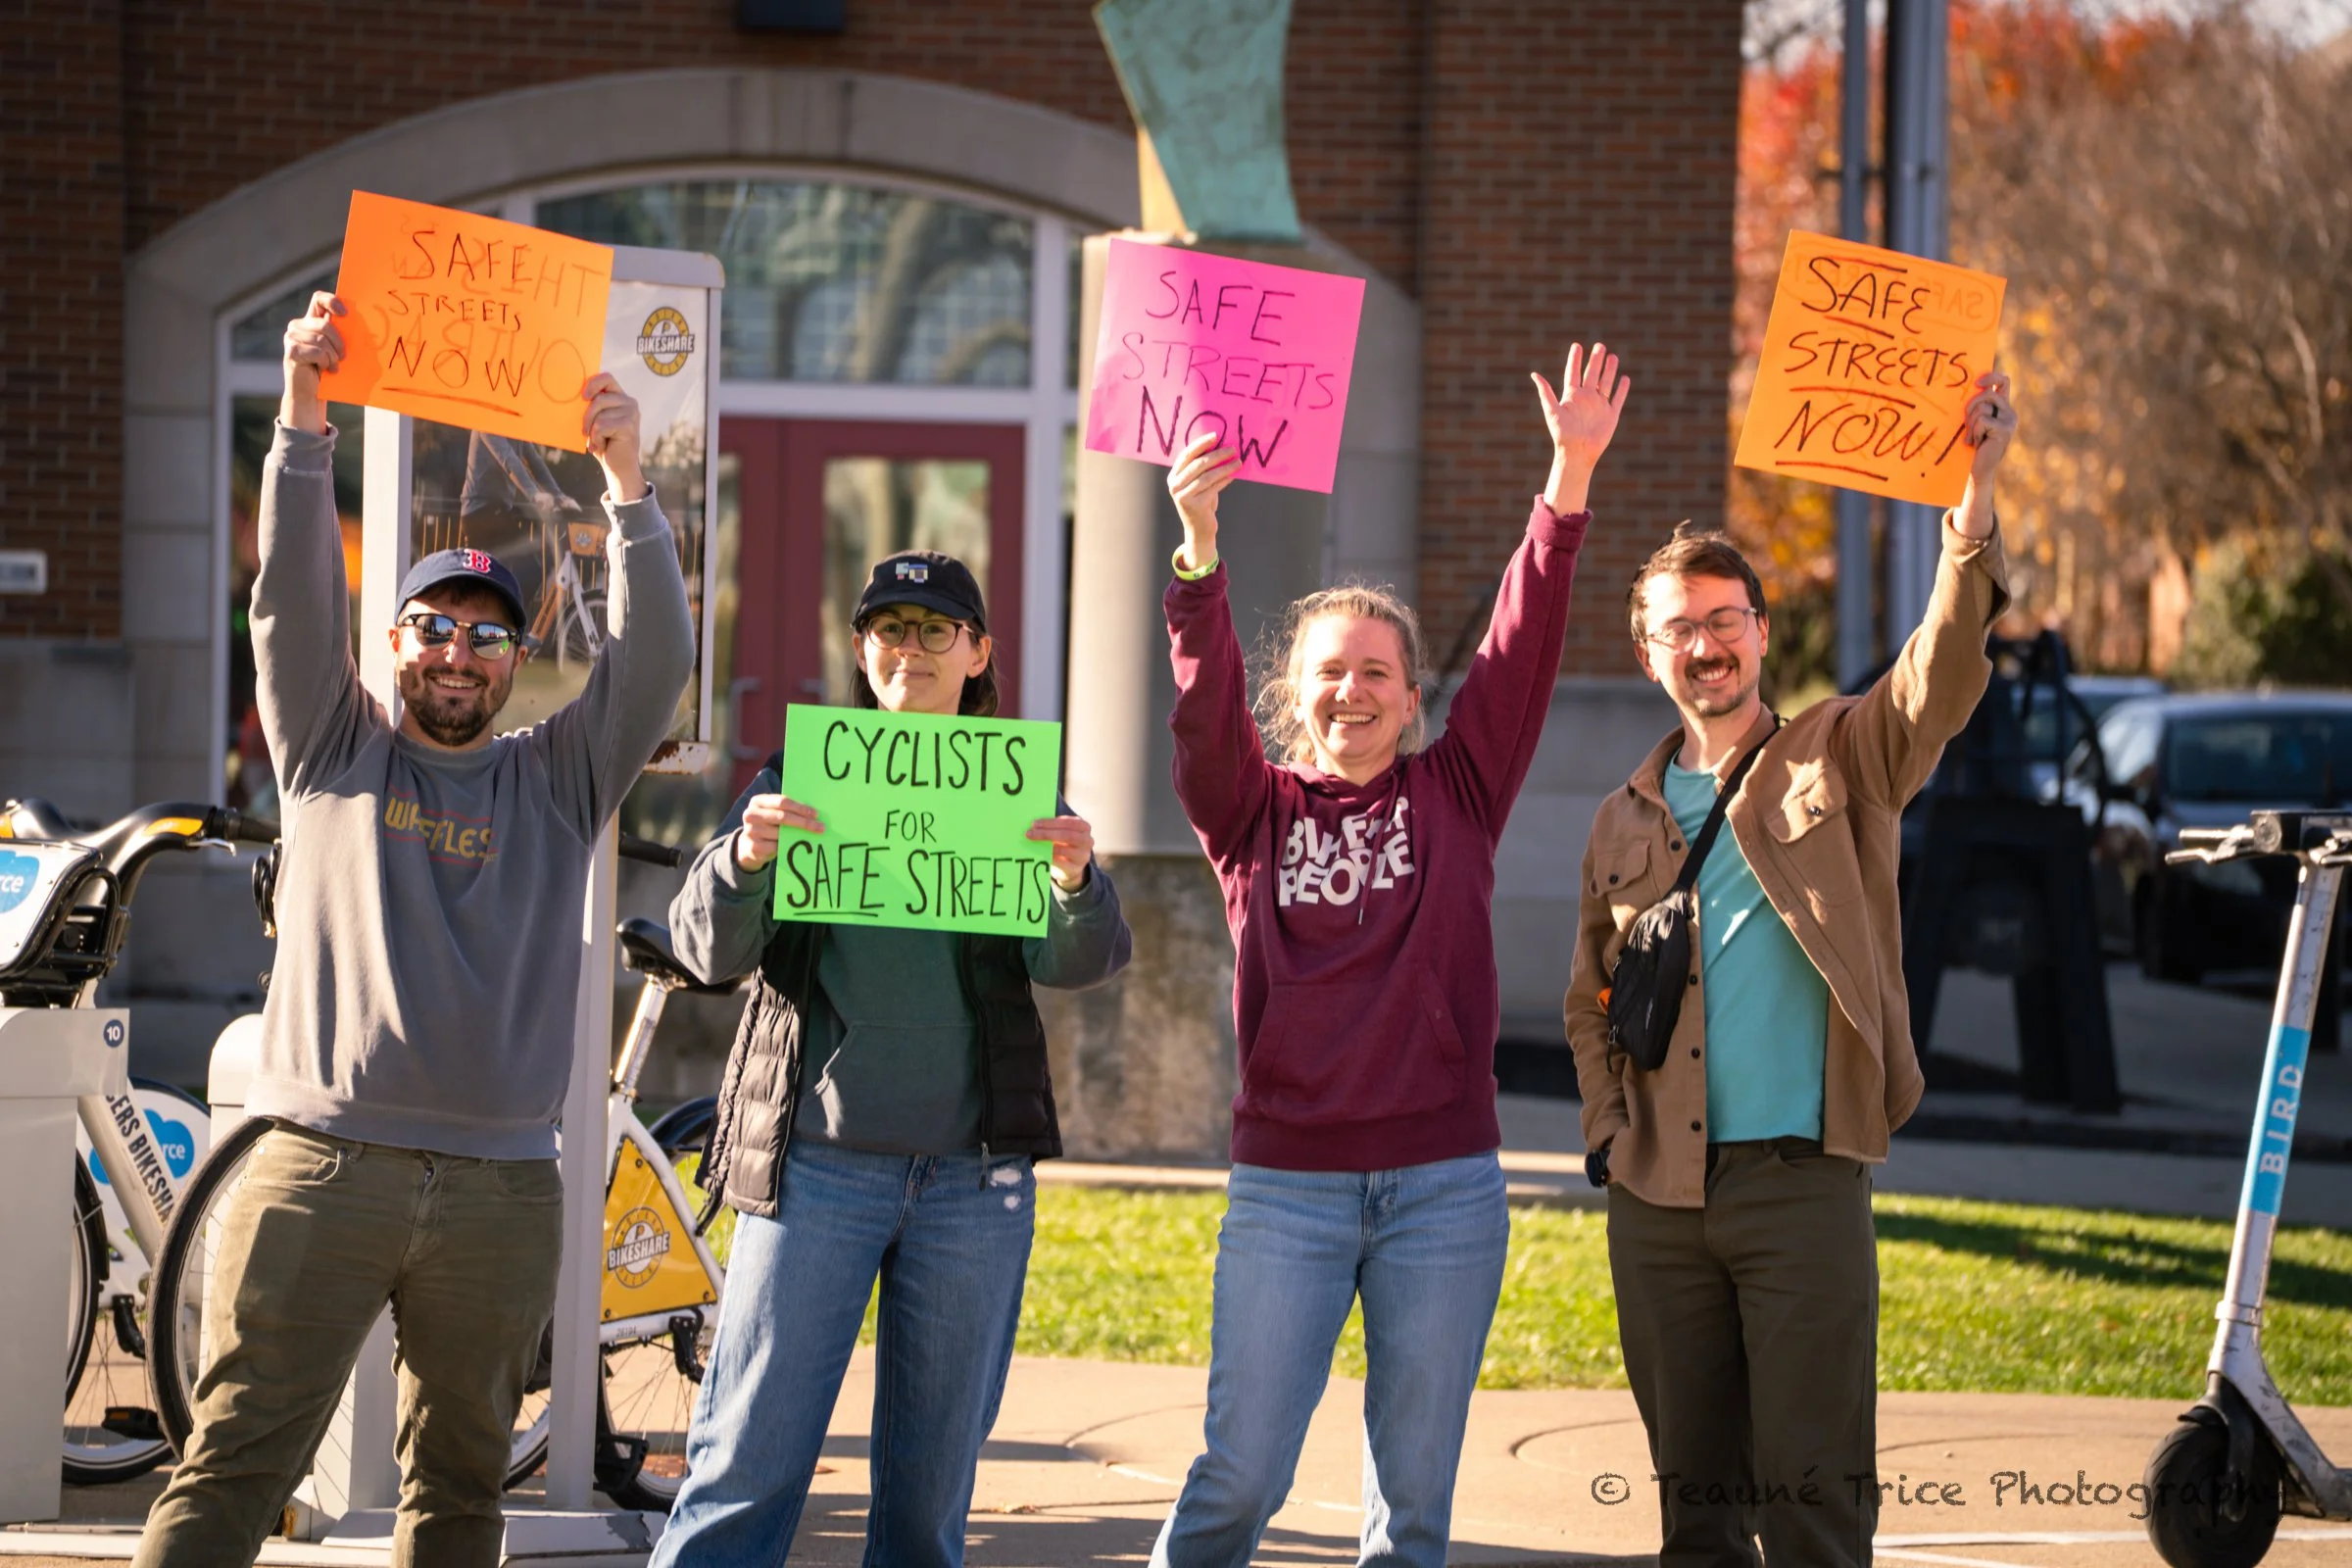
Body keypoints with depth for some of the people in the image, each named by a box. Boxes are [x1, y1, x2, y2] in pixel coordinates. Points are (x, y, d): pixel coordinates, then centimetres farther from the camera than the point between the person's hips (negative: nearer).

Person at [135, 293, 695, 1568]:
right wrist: (304, 421, -12)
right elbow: (293, 599, 0)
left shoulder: (557, 780, 14)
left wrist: (628, 486, -12)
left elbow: (654, 656, 1)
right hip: (322, 1165, -2)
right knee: (233, 1464, -7)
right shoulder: (334, 753, 12)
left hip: (499, 1189, 2)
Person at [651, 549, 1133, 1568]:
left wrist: (1076, 883, -26)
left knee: (933, 1474, 7)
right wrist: (745, 858, -23)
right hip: (817, 1163, -1)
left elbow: (1071, 964, -3)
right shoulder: (799, 782, 7)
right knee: (747, 1457, -6)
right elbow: (709, 948, -1)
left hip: (973, 1175, 1)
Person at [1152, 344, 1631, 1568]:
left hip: (1444, 1184, 1)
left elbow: (1522, 648, -1)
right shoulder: (1252, 811, 6)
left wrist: (1572, 477, -13)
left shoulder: (1455, 798, 9)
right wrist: (1198, 548, -28)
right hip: (1287, 1182, -1)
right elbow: (1203, 705, -11)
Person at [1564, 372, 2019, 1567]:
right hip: (1657, 1197, 4)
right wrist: (1606, 1127, 9)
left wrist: (1971, 512, -24)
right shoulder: (1624, 823, 16)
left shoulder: (1841, 762, 6)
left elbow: (1943, 677, -12)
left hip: (1802, 1181, -4)